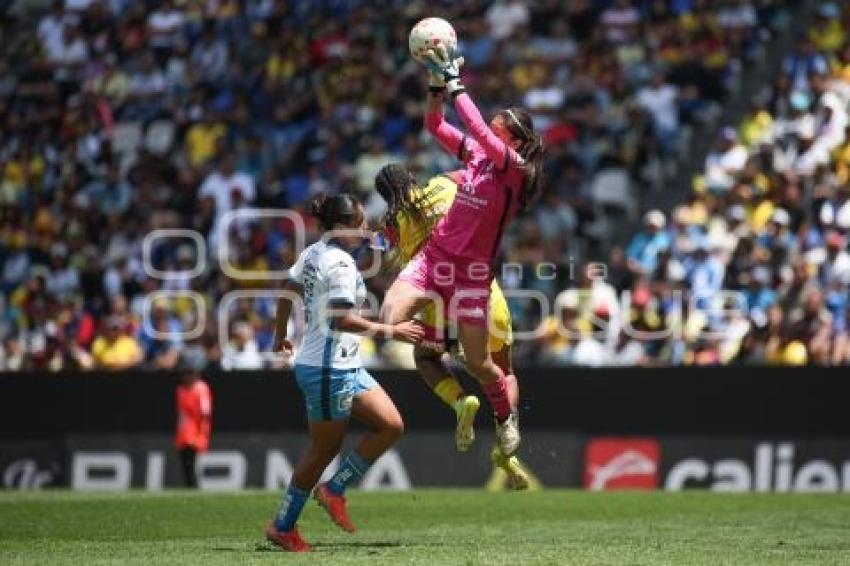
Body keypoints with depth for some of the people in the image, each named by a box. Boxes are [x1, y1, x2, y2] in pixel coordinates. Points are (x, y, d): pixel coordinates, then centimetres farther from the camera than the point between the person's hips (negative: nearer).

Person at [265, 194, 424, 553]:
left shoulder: (313, 253, 9)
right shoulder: (340, 263, -19)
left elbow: (288, 292, 20)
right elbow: (343, 320, -27)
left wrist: (280, 337, 33)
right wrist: (390, 331, -24)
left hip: (346, 367, 10)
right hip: (329, 371, -10)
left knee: (391, 425, 6)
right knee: (325, 449, 2)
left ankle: (333, 490, 14)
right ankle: (282, 527, 14)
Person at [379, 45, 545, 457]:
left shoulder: (516, 167, -14)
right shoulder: (477, 153, 5)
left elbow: (478, 130, -27)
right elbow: (435, 125, 6)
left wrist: (456, 83, -23)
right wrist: (437, 83, -8)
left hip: (472, 268, -6)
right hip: (435, 253, 6)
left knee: (477, 363, 4)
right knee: (390, 319, -18)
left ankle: (505, 416, 35)